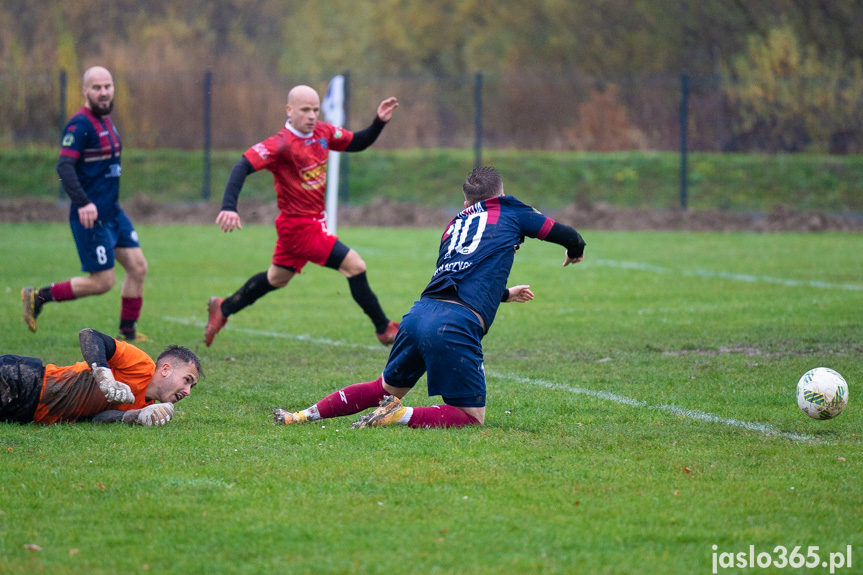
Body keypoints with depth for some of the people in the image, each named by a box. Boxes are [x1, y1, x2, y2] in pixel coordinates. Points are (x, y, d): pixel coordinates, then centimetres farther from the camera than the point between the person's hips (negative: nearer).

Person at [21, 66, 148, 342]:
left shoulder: (106, 121, 12)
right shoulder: (80, 125, -16)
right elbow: (64, 167, -25)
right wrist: (83, 203, -35)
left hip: (112, 213, 9)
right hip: (90, 216, -9)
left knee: (138, 267, 5)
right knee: (102, 282, -7)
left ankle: (127, 331, 15)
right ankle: (38, 297, 6)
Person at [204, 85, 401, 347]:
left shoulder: (323, 133, 1)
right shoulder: (281, 145, -21)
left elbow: (358, 143, 13)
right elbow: (243, 166, -28)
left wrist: (380, 121, -4)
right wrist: (229, 207, -41)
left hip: (314, 221, 9)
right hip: (299, 225, -9)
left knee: (276, 279, 24)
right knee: (355, 266, -12)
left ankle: (223, 308, 41)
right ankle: (385, 330, -1)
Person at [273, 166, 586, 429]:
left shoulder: (455, 223, 29)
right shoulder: (508, 211, 14)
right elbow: (566, 235, 17)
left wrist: (505, 293, 57)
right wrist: (575, 251, 40)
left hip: (419, 313, 6)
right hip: (457, 326, -6)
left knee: (387, 387, 27)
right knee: (472, 418, 2)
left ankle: (308, 414, 14)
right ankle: (400, 415, -18)